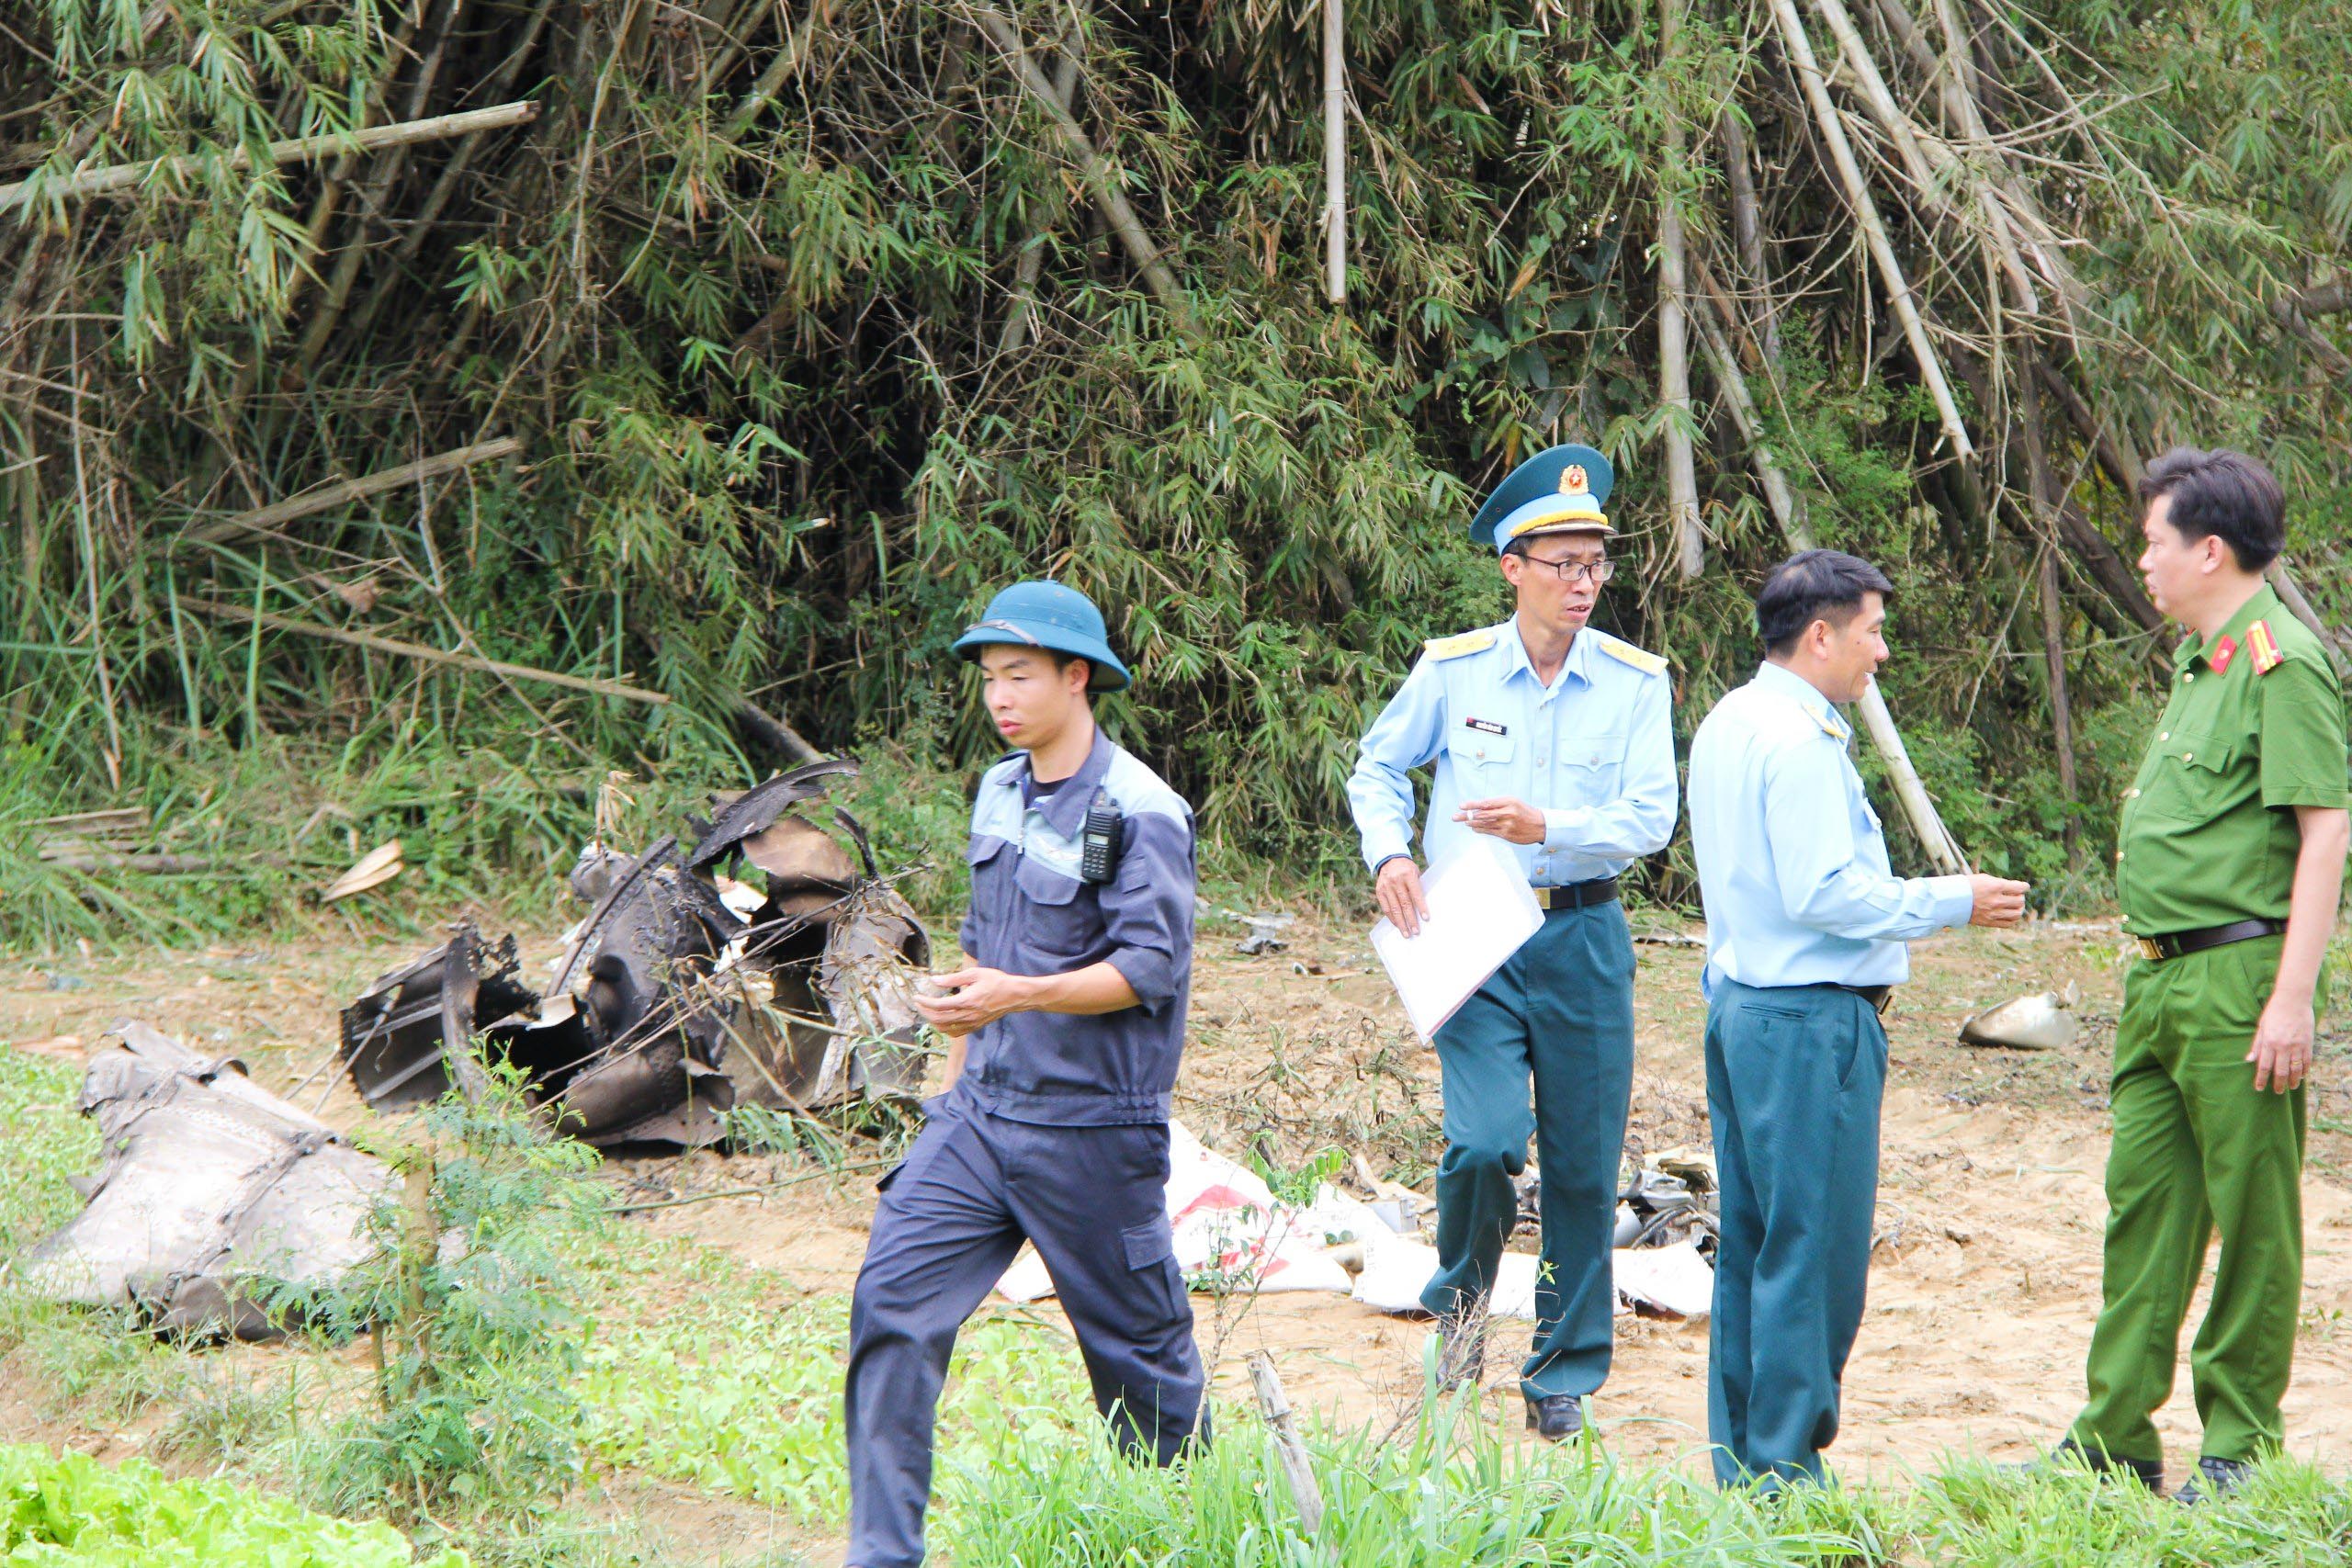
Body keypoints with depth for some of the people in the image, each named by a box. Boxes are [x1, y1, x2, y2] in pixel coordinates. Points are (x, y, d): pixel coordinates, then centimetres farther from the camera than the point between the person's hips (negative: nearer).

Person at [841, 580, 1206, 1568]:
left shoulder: (1137, 812, -11)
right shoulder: (1000, 794, 13)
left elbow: (1153, 965, -17)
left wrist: (1020, 994, -28)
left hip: (1093, 1129, -6)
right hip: (980, 1115, 6)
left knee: (1135, 1338, 5)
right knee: (892, 1300, -6)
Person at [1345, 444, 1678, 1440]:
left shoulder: (1636, 683, 0)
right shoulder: (1452, 669, 0)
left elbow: (1650, 820, -5)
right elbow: (1377, 769, 14)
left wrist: (1547, 828, -20)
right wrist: (1388, 855, -4)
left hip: (1583, 938, 1)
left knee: (1583, 1164, 3)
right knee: (1485, 1140, -17)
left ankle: (1563, 1376, 16)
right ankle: (1463, 1294, 15)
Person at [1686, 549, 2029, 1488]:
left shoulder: (1726, 725, 15)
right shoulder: (1799, 742, -16)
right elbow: (1824, 893, -21)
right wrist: (1951, 902, -12)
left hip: (1739, 999, 10)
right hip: (1810, 1019, -10)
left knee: (1749, 1242, 13)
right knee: (1812, 1251, -5)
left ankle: (1740, 1460, 17)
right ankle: (1785, 1465, -2)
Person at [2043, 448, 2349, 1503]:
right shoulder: (2196, 663, 17)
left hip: (2239, 978, -9)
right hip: (2161, 982, 10)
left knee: (2251, 1217, 0)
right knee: (2142, 1200, 11)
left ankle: (2240, 1448, 7)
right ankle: (2113, 1442, 16)